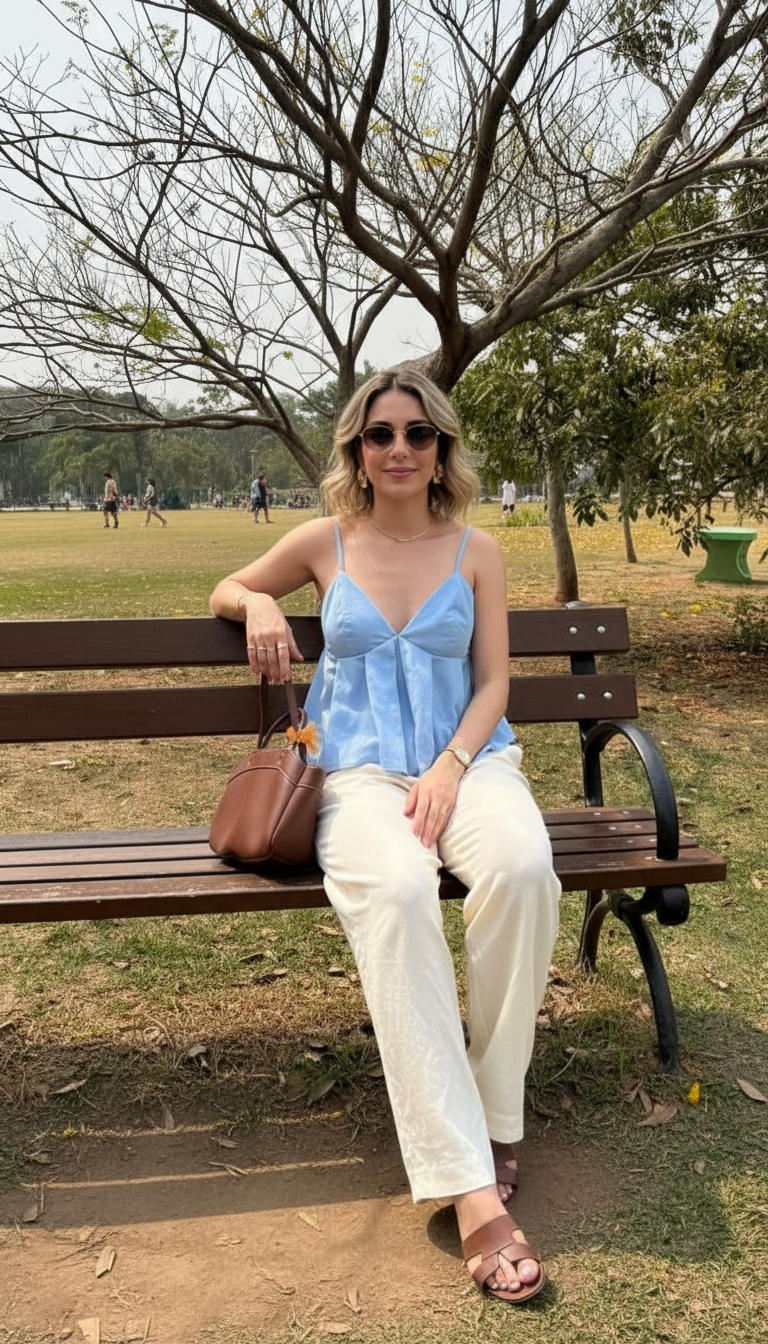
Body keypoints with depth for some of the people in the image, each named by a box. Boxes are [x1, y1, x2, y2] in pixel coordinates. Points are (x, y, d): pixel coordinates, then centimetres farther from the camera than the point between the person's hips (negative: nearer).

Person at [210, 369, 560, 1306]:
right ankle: (470, 1190, -37)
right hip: (360, 767, -1)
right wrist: (258, 604, 1)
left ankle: (491, 1112, -14)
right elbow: (228, 590, 26)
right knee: (394, 891, -37)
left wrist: (451, 767, -12)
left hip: (467, 757, 1)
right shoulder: (325, 543, 9)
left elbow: (493, 682, 6)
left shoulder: (476, 552, 9)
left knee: (522, 869, -35)